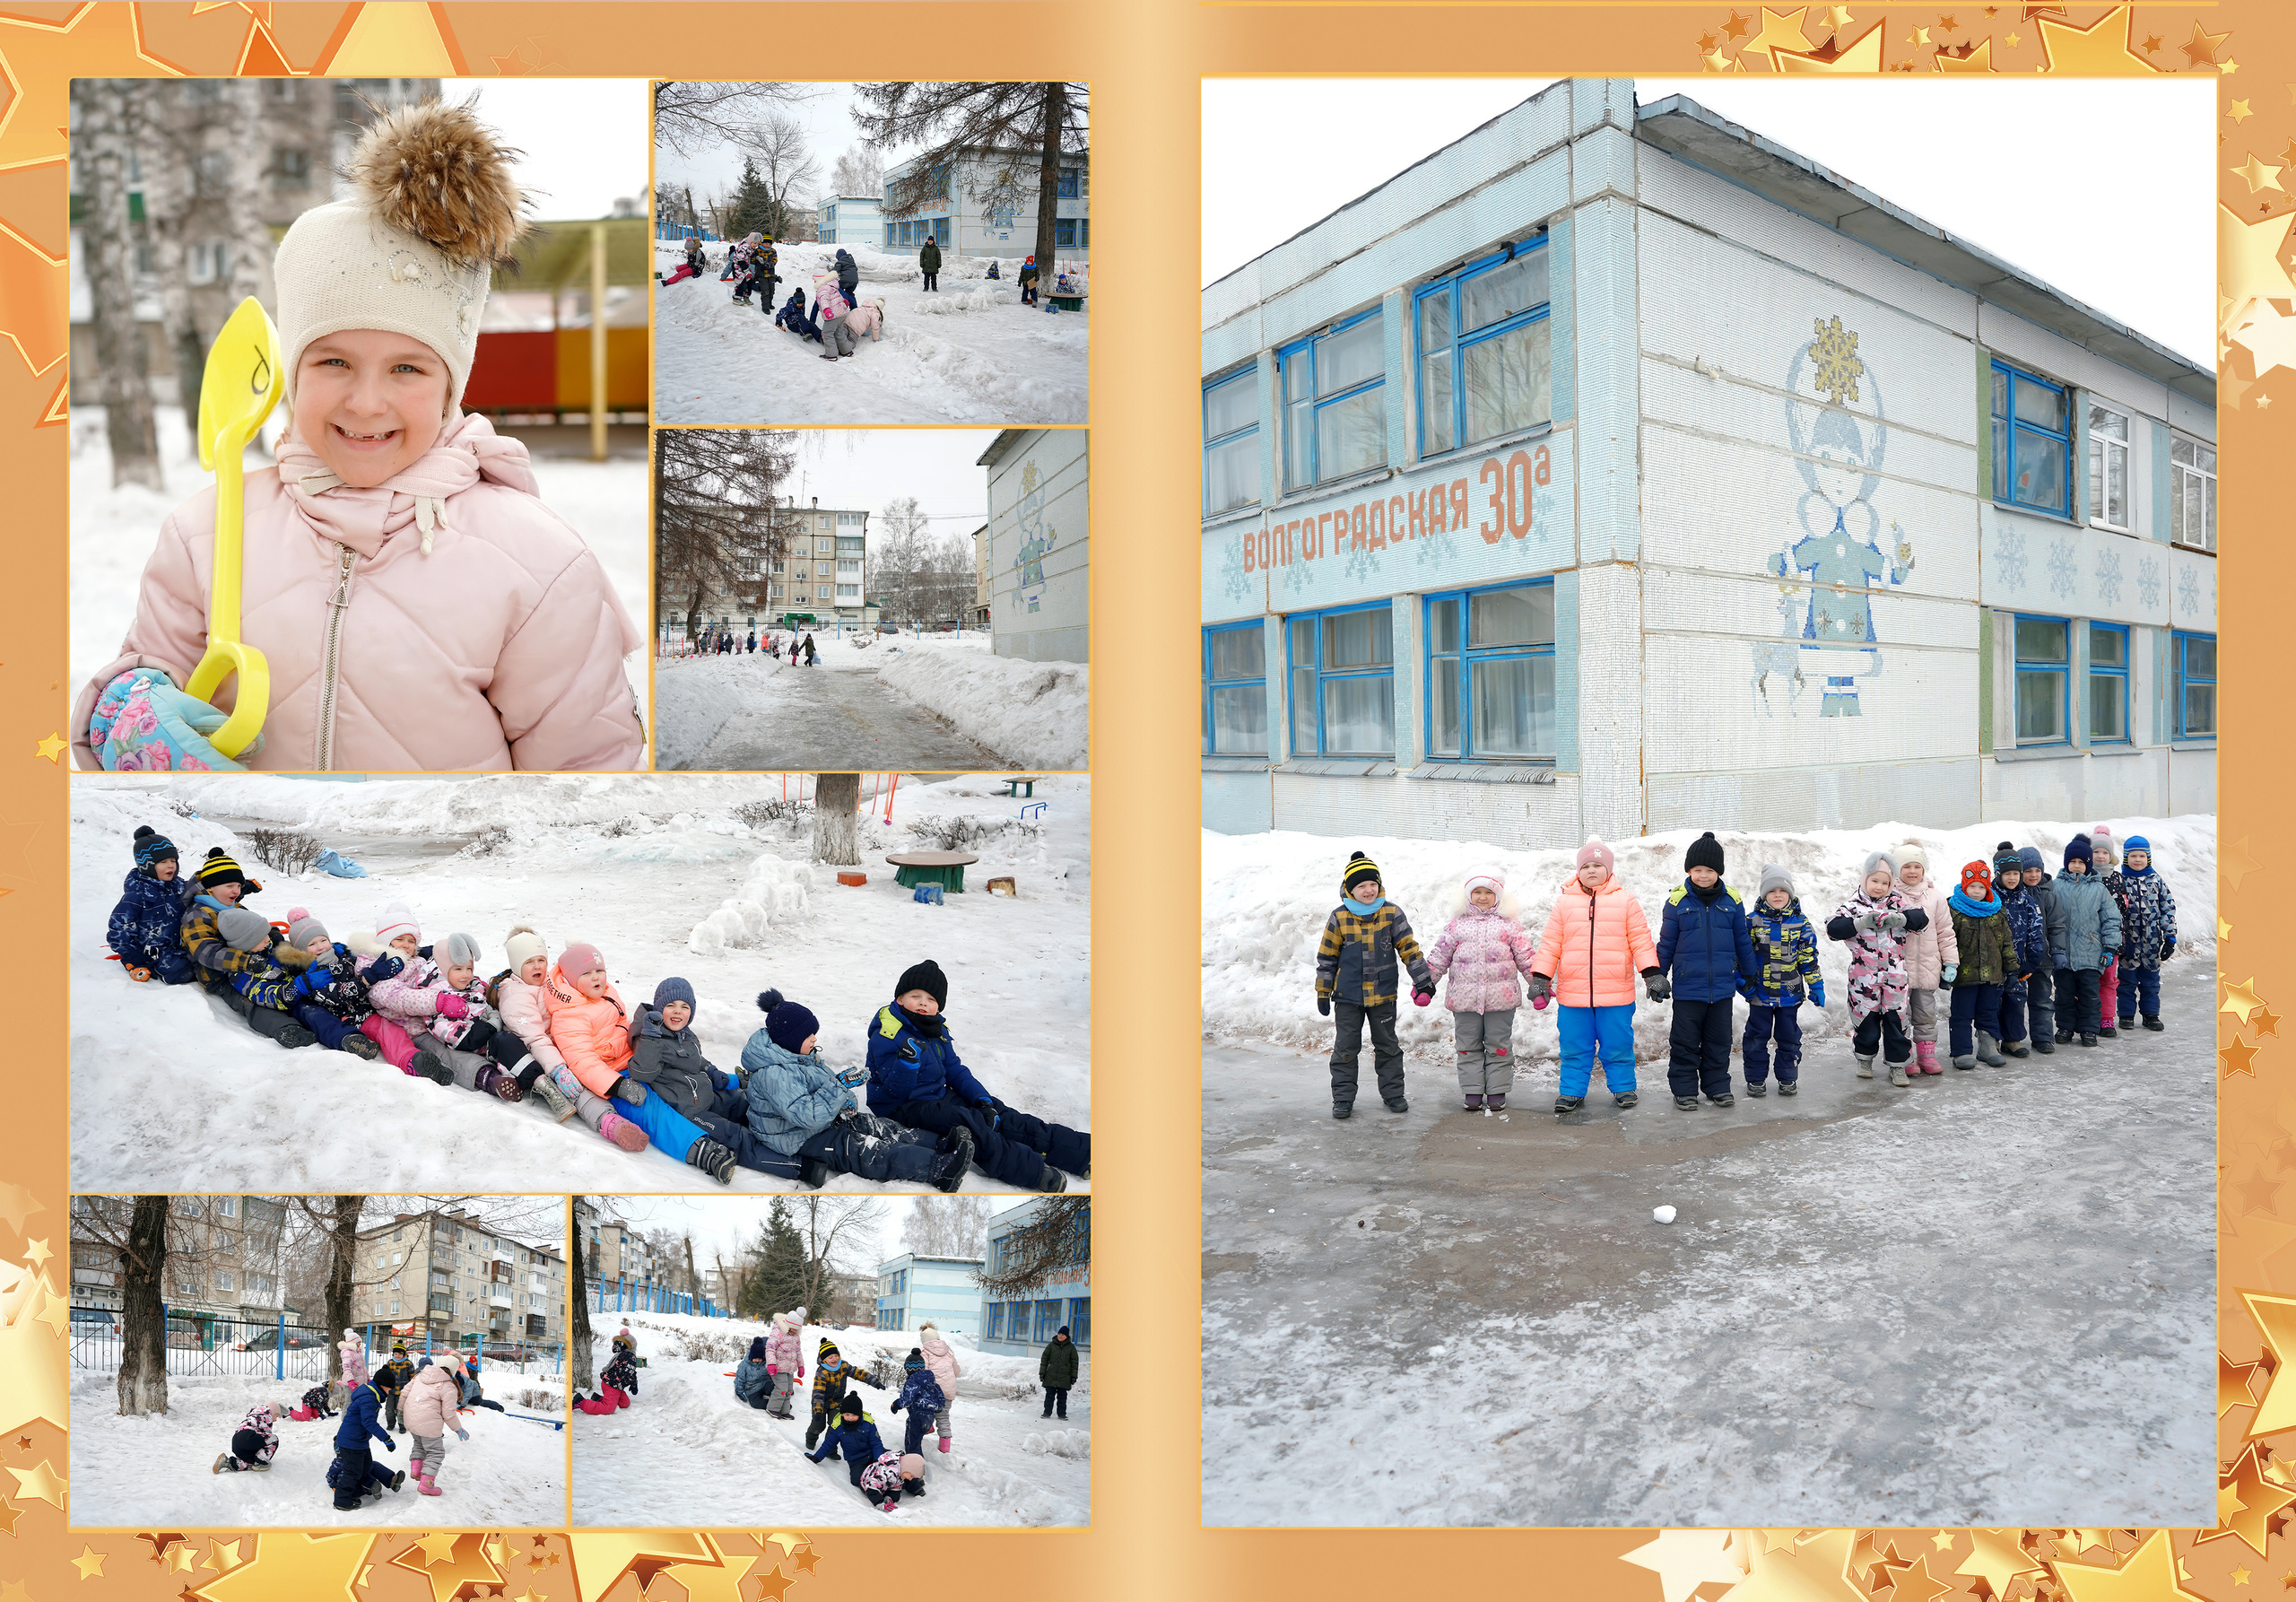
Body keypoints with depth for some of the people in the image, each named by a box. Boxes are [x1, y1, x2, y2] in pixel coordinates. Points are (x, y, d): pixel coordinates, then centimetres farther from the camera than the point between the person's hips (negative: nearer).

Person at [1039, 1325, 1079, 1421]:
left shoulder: (1071, 1347, 3)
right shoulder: (1051, 1345, 3)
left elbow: (1074, 1362, 7)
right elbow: (1044, 1359, 7)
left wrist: (1074, 1376, 4)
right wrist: (1042, 1372, 2)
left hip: (1064, 1378, 0)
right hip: (1050, 1376, 1)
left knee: (1062, 1396, 3)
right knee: (1049, 1395, 2)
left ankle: (1062, 1414, 12)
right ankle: (1047, 1412, 10)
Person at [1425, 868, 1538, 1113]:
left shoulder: (1510, 924, 5)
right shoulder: (1457, 924, 6)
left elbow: (1526, 955, 6)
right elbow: (1440, 956, 9)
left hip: (1501, 998, -1)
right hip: (1464, 998, 1)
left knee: (1499, 1046, 5)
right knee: (1468, 1047, 7)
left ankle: (1497, 1092, 16)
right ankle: (1472, 1092, 16)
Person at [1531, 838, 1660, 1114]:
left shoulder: (1625, 901, 4)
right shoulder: (1565, 902, 6)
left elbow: (1640, 940, 4)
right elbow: (1551, 943, 7)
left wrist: (1653, 975, -2)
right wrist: (1540, 977, 3)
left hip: (1616, 994, -1)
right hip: (1573, 994, 1)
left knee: (1617, 1045, 6)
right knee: (1574, 1047, 7)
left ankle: (1623, 1088, 22)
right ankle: (1572, 1091, 17)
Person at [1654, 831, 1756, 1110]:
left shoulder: (1731, 901, 0)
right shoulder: (1678, 901, -5)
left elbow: (1742, 941, 11)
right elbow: (1666, 943, 2)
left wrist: (1748, 974, 15)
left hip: (1723, 987, 2)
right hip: (1687, 986, -2)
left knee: (1719, 1040, 12)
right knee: (1685, 1042, 5)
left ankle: (1717, 1086, 25)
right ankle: (1684, 1089, 15)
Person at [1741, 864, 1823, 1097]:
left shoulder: (1800, 923, 1)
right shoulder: (1753, 921, -3)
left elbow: (1809, 957, 4)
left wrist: (1816, 986, 2)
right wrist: (1742, 980, -5)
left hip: (1790, 992, 1)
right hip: (1760, 991, -1)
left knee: (1789, 1036, 10)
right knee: (1757, 1036, 6)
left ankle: (1788, 1078, 21)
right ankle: (1755, 1079, 15)